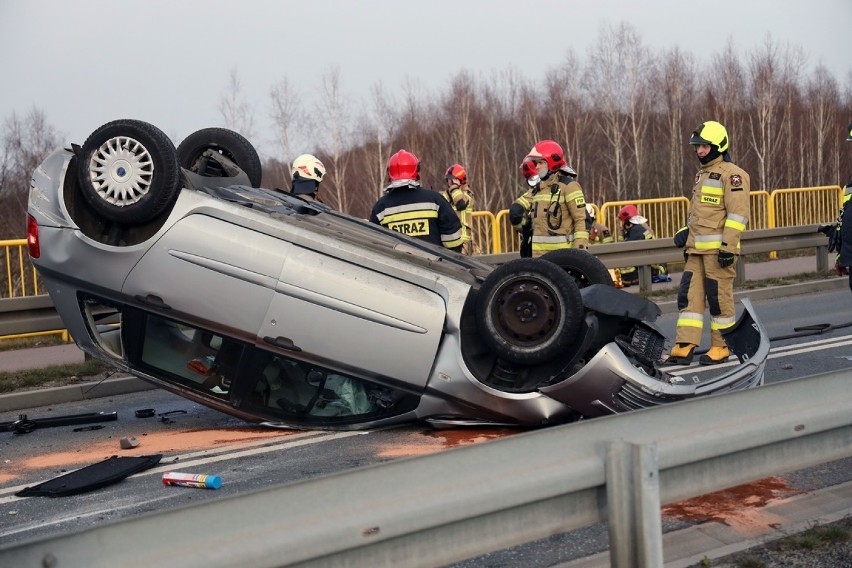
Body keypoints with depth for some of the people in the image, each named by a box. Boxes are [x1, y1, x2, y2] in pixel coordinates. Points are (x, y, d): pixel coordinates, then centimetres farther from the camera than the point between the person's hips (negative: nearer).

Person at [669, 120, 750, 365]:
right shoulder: (702, 174, 21)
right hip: (697, 249, 8)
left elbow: (738, 213, -14)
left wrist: (728, 246, -19)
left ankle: (721, 347, 8)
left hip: (718, 248, -8)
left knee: (719, 297, -2)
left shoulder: (731, 174, -8)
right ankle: (684, 347, 2)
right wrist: (686, 233, 17)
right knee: (689, 295, 2)